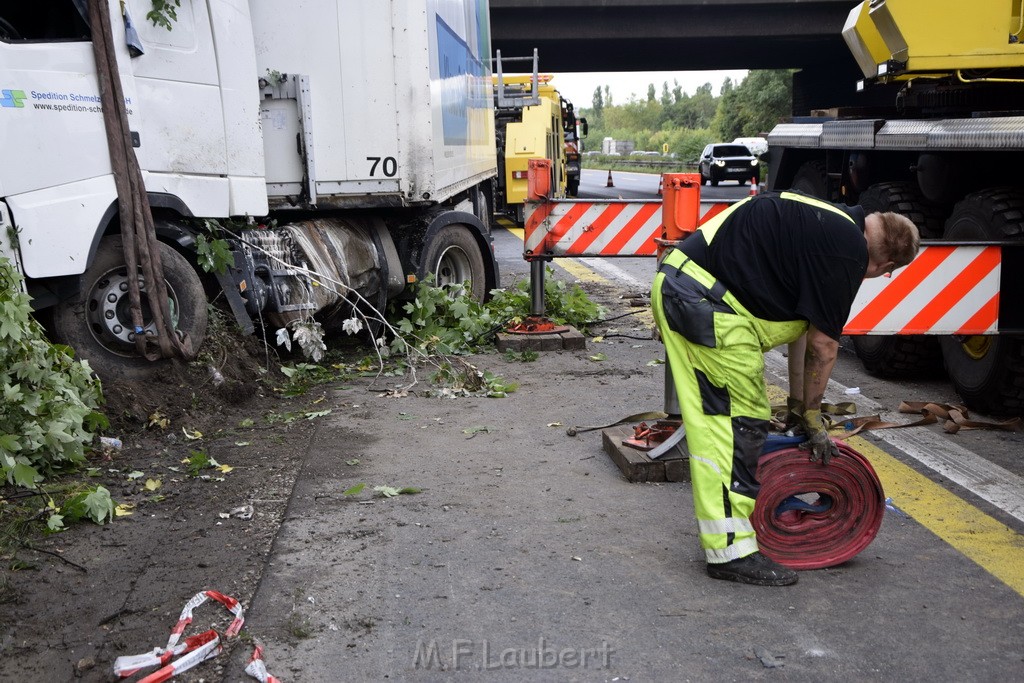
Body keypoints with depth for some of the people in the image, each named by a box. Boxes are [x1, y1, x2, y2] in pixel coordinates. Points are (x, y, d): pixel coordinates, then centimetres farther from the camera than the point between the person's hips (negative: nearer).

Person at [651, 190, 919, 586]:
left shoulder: (829, 223, 22)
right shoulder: (847, 251, -8)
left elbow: (798, 321, 25)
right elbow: (823, 342, -3)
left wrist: (800, 402, 26)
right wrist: (813, 417, 10)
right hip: (707, 304, -10)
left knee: (712, 421, 17)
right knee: (740, 421, -3)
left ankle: (720, 523, 29)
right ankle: (731, 551, 2)